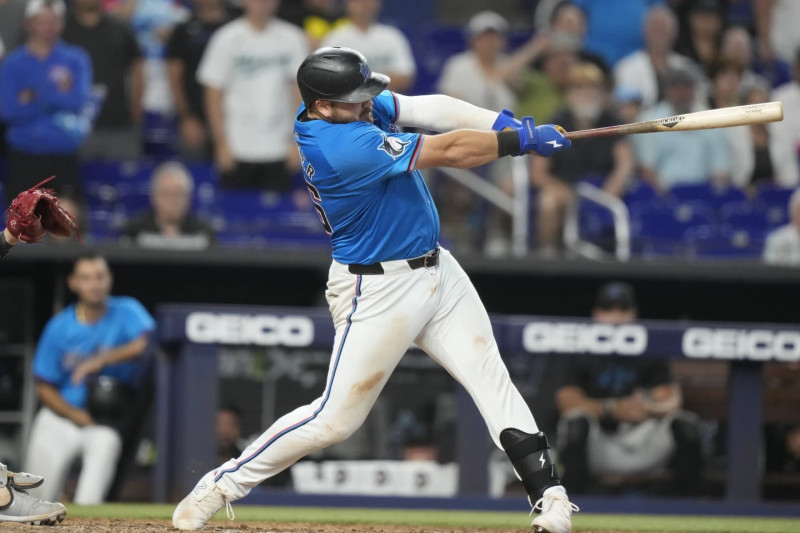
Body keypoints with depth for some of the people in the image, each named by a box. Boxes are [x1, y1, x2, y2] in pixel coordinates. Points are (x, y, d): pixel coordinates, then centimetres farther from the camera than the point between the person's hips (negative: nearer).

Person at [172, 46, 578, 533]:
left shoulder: (354, 107, -2)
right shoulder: (344, 146, -29)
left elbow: (431, 109, -3)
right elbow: (449, 152, -25)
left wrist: (508, 124, -16)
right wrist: (523, 141, -15)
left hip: (438, 272, 9)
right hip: (378, 291, -9)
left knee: (492, 378, 0)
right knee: (336, 418, -3)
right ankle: (220, 487, 11)